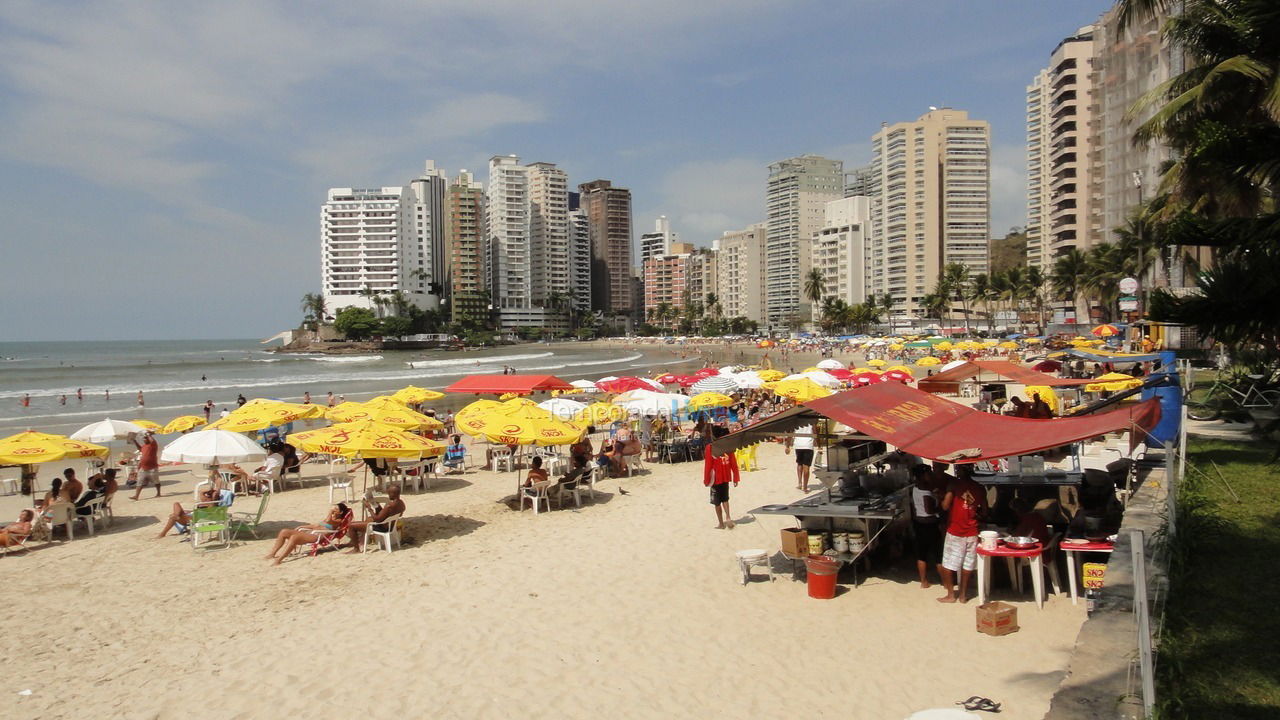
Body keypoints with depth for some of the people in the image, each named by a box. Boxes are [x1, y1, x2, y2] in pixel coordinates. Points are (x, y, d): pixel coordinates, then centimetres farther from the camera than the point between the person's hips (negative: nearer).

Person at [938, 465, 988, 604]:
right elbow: (984, 511, 10)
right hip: (971, 532, 4)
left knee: (948, 564, 6)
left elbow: (945, 506, -17)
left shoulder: (954, 484, -10)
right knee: (967, 564, 10)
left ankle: (951, 594, 9)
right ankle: (963, 595, 15)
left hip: (954, 531, -4)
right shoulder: (979, 488, 4)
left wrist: (941, 499, 4)